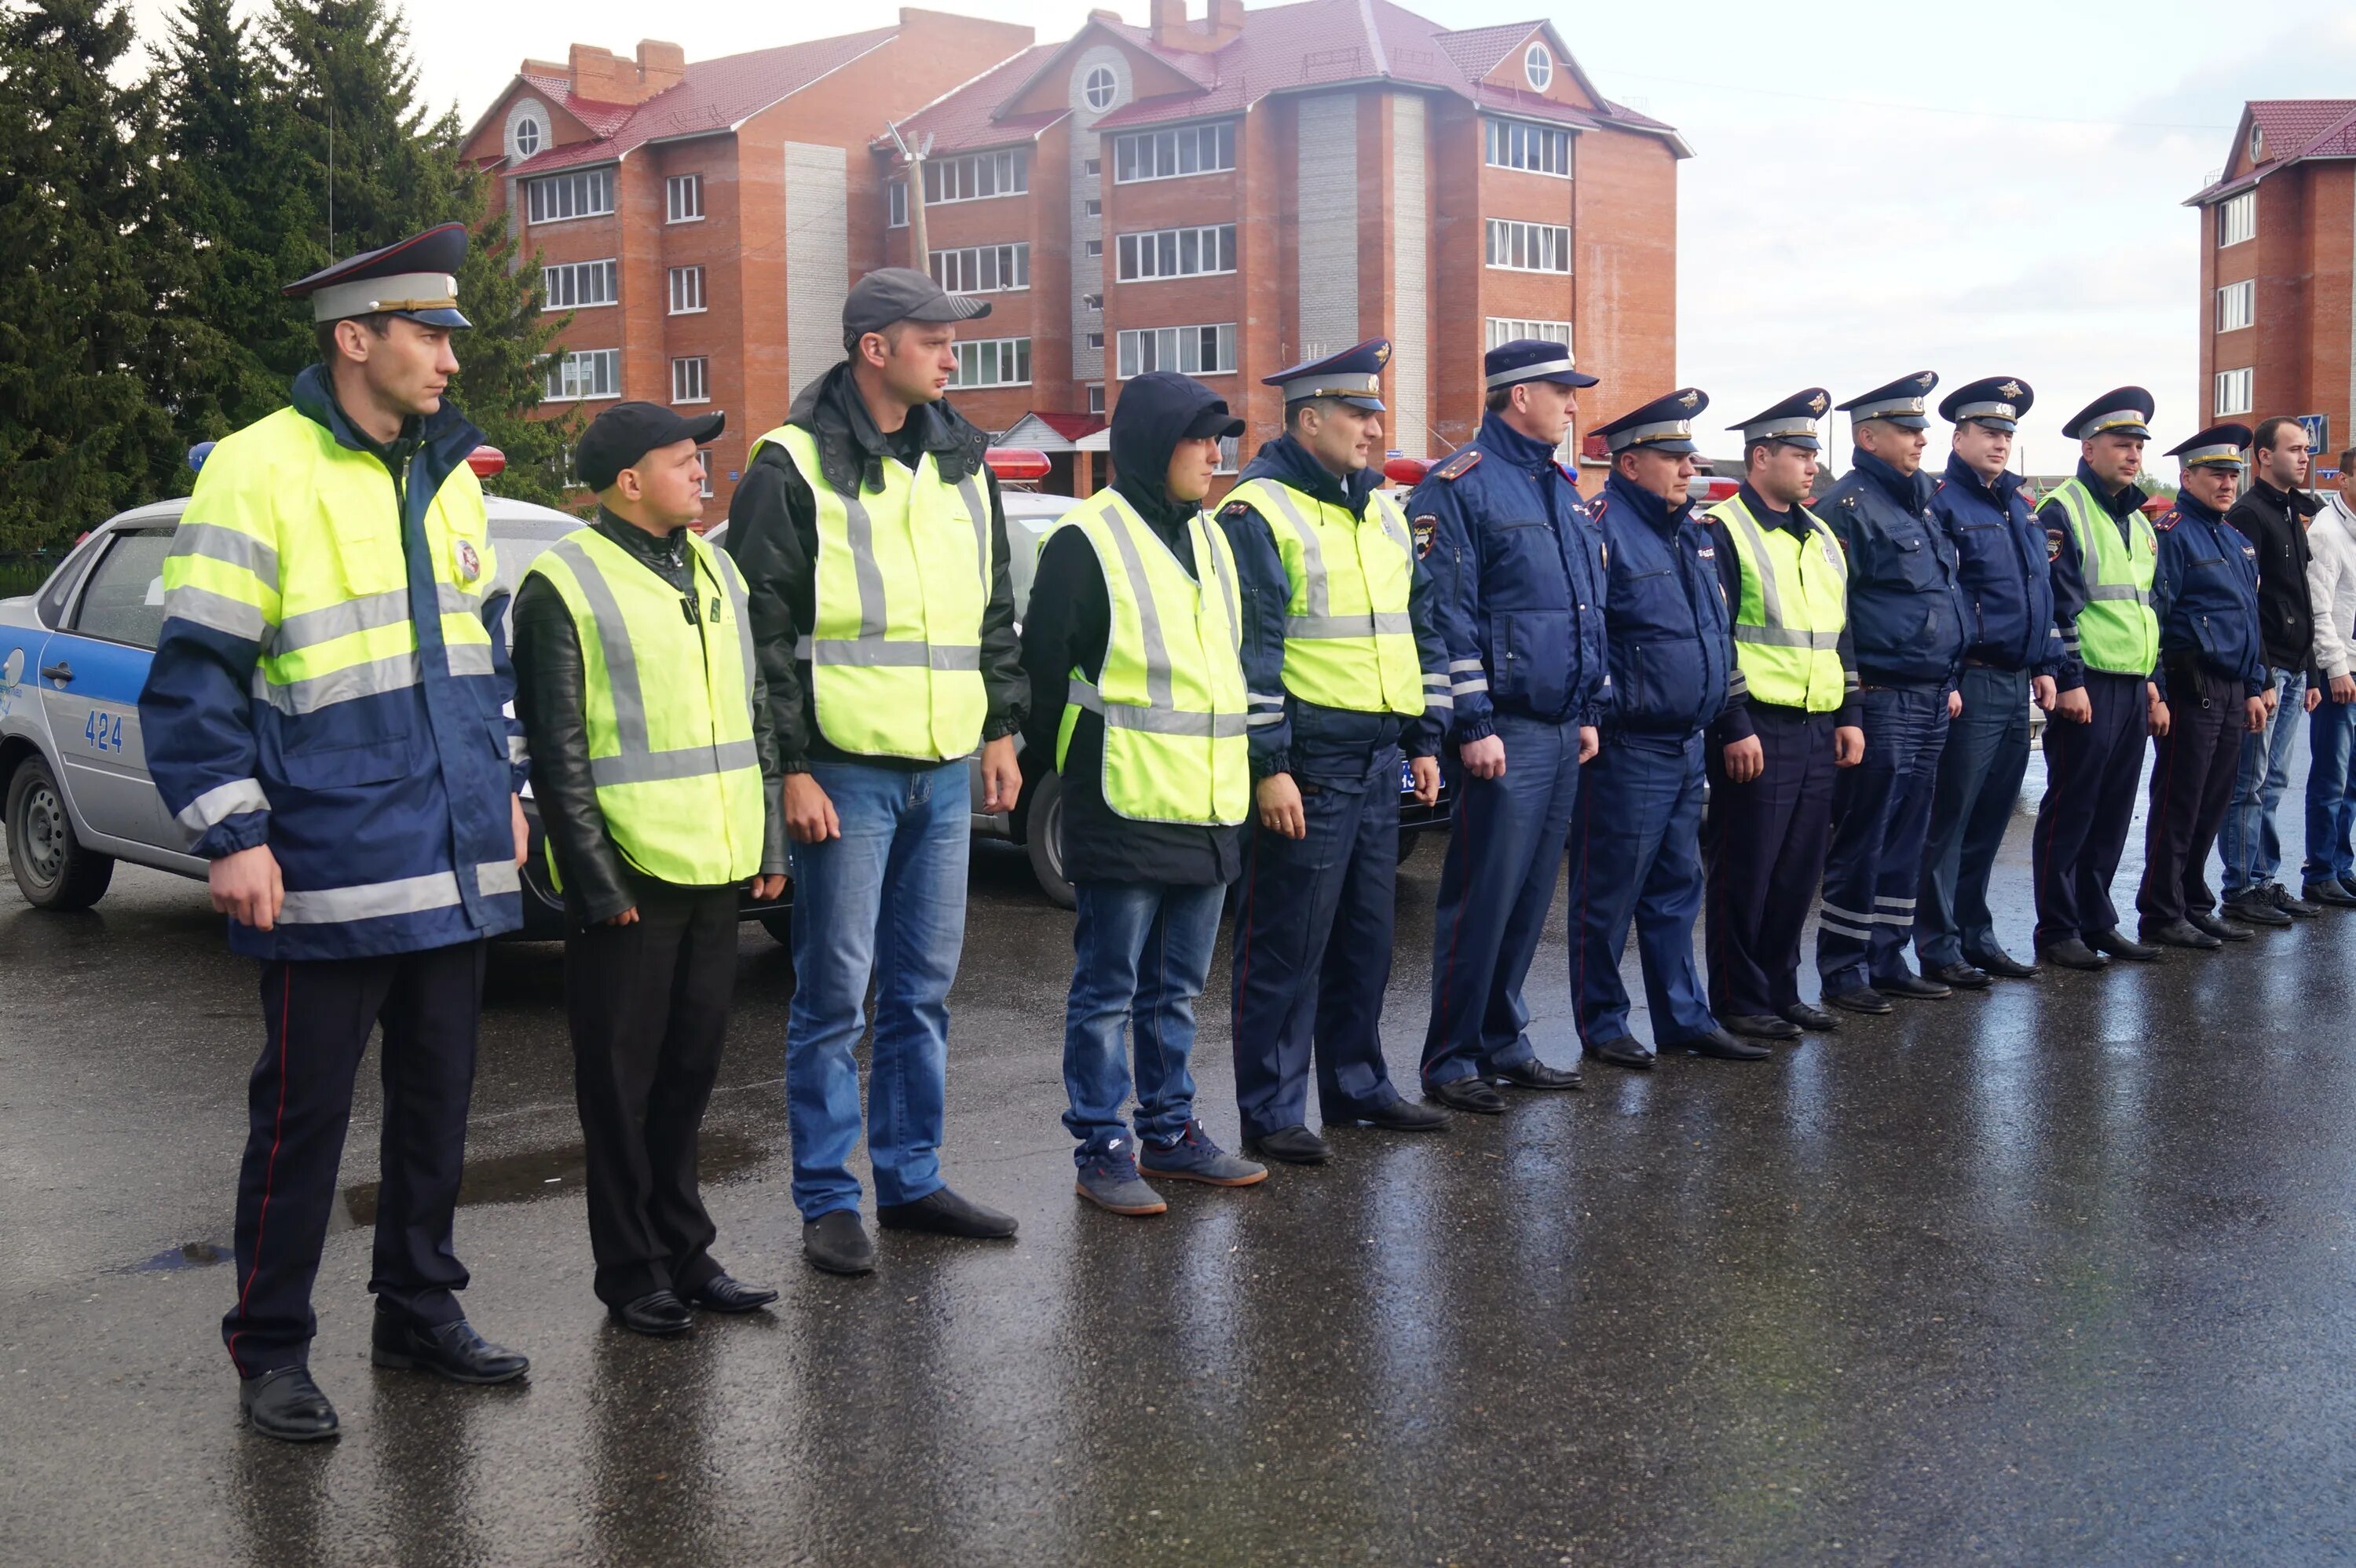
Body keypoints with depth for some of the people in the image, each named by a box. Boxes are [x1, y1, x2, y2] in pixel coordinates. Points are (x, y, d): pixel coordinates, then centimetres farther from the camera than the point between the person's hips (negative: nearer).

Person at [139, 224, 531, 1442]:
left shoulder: (449, 477, 12)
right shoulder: (260, 471, -10)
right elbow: (192, 676, -11)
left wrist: (503, 784, 18)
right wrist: (230, 836, -15)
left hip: (454, 865, 7)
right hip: (330, 873, -7)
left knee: (437, 1097, 15)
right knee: (302, 1115, 3)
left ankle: (419, 1306, 29)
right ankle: (271, 1350, 16)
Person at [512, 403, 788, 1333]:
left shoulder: (715, 574, 14)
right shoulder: (565, 585, -8)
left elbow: (756, 716, 17)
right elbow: (557, 752, -11)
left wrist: (768, 843, 12)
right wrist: (596, 881, -14)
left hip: (712, 871, 7)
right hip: (626, 876, -6)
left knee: (691, 1067, 14)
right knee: (624, 1079, 3)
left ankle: (684, 1249, 25)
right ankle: (633, 1271, 13)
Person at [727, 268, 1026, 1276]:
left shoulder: (960, 462, 13)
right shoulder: (794, 467, -6)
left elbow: (996, 609, 20)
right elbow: (762, 630, -9)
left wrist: (1002, 729, 14)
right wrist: (790, 767, -13)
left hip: (944, 768, 6)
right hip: (846, 769, -6)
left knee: (923, 986, 12)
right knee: (834, 993, -1)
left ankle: (911, 1180, 23)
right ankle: (826, 1203, 9)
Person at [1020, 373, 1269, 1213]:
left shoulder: (1209, 539, 16)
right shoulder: (1087, 540, -9)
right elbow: (1043, 668, -7)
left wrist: (1238, 777, 20)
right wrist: (1060, 764, -3)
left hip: (1206, 809, 7)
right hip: (1123, 809, -7)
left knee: (1175, 988, 16)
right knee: (1108, 991, 1)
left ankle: (1170, 1130, 26)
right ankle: (1102, 1150, 10)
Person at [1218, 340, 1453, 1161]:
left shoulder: (1382, 510, 16)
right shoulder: (1259, 512, -9)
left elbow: (1418, 626, 22)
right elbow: (1248, 651, -14)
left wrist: (1424, 740, 17)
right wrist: (1269, 765, -18)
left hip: (1378, 764, 8)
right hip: (1306, 767, -8)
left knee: (1365, 938, 15)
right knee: (1286, 947, -3)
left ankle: (1357, 1085, 28)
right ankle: (1270, 1112, 6)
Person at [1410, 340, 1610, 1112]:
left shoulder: (1563, 490, 19)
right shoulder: (1461, 486, -8)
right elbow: (1445, 615, -14)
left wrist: (1591, 711, 19)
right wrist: (1473, 724, -18)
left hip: (1563, 731, 8)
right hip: (1505, 733, -8)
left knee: (1531, 898, 11)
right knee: (1483, 898, -5)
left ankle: (1504, 1043, 21)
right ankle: (1450, 1061, 3)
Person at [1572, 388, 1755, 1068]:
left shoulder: (1694, 533, 14)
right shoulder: (1603, 528, -13)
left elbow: (1718, 629, 23)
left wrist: (1724, 716, 19)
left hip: (1687, 748, 9)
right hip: (1628, 749, -8)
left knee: (1675, 890, 15)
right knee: (1609, 894, 1)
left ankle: (1685, 1017, 23)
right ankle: (1602, 1027, 12)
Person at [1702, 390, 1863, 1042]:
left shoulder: (1820, 538, 17)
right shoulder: (1723, 531, -8)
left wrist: (1848, 715, 14)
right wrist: (1735, 728, -17)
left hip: (1817, 731, 8)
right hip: (1758, 732, -8)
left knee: (1798, 871, 12)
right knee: (1746, 873, -1)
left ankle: (1780, 990, 23)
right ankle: (1738, 1003, 8)